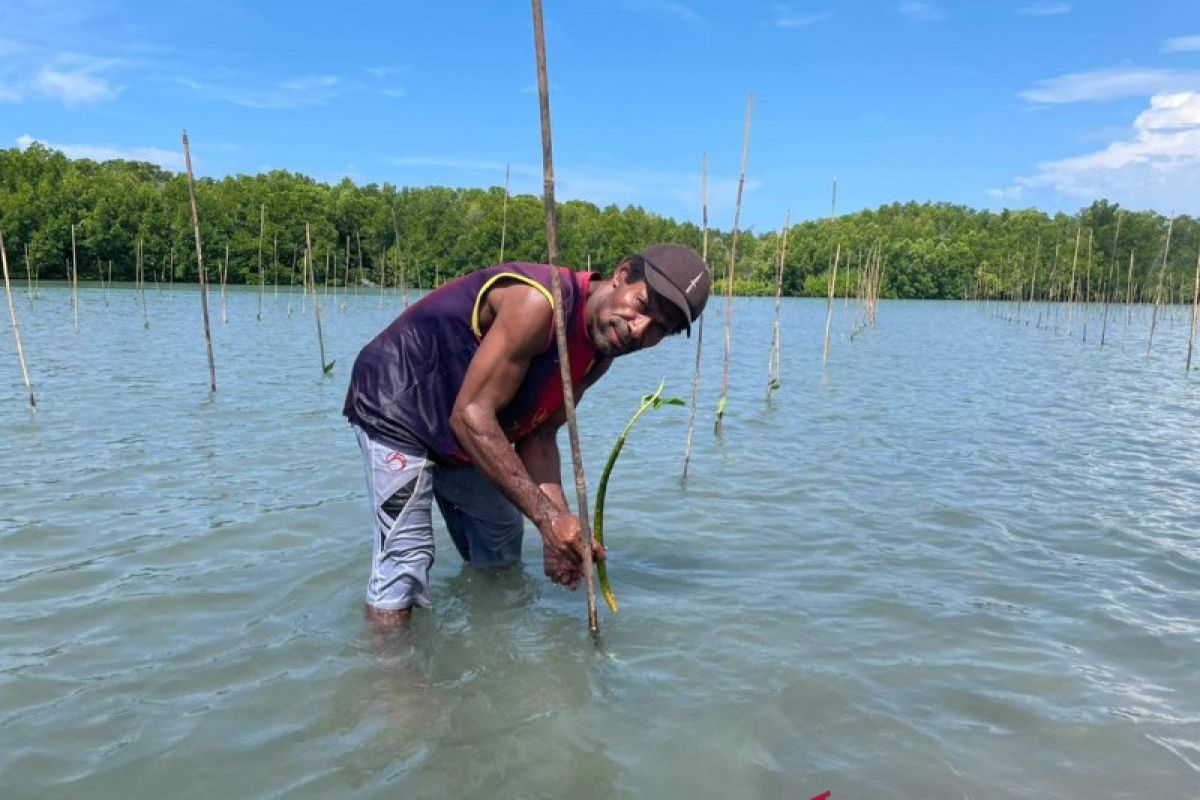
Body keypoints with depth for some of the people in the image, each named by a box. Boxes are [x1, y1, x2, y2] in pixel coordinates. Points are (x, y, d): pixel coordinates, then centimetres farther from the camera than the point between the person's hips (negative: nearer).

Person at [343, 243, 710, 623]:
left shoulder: (598, 358, -5)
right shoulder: (540, 302, -35)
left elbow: (537, 437, -6)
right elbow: (470, 415, -36)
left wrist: (561, 525, -20)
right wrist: (547, 515, -37)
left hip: (463, 438, 9)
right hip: (396, 403, -9)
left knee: (501, 545, 20)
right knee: (406, 557, -18)